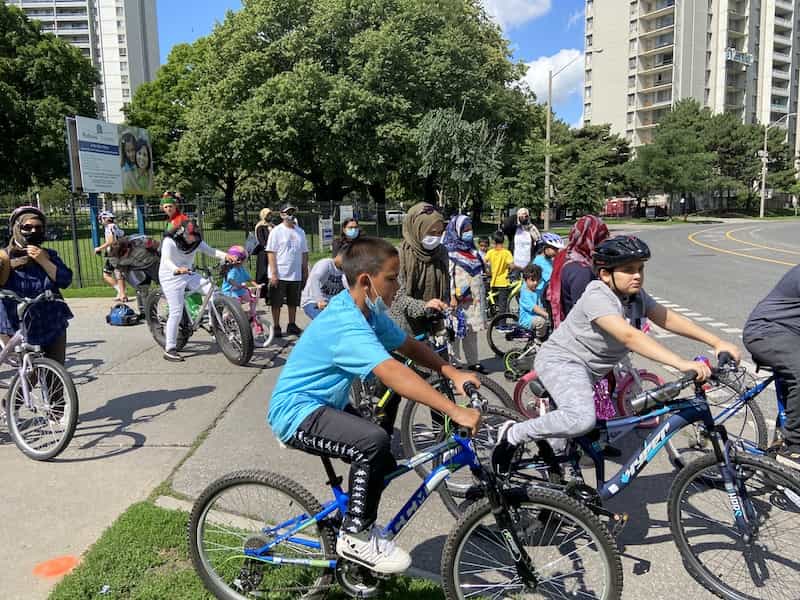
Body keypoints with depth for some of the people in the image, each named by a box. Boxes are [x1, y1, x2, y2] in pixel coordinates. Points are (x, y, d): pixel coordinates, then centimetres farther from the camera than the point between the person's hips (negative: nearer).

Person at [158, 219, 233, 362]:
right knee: (176, 312, -10)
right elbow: (166, 260, -30)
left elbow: (210, 251, -5)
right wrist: (177, 269, -51)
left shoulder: (197, 242, 0)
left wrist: (225, 256, -24)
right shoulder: (169, 241, -17)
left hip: (188, 275, 6)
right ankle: (169, 350, -2)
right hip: (171, 277, -6)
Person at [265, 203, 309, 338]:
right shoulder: (276, 231, -5)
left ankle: (292, 325, 25)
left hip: (296, 275, 5)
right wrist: (273, 273, -15)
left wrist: (305, 271, 10)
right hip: (280, 275, -4)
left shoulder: (300, 232, 10)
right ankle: (276, 327, 13)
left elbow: (304, 253, 14)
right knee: (276, 303, 3)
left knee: (293, 302, 13)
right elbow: (271, 253, -9)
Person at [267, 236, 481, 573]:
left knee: (383, 464, 11)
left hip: (325, 406, 10)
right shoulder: (346, 325, -31)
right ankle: (355, 538, -11)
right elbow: (394, 375, -40)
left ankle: (355, 527, 32)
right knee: (374, 442, -29)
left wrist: (452, 373, -11)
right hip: (296, 411, -10)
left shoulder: (369, 311, 0)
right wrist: (456, 412, -43)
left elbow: (409, 346, 4)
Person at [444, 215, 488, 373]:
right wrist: (452, 297, -21)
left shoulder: (472, 251, 17)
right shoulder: (450, 251, -7)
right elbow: (448, 275, -14)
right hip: (459, 300, -7)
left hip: (474, 299, 7)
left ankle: (473, 362, 20)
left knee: (472, 331, 12)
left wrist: (481, 295, 21)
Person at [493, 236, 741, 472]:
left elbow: (669, 319, -5)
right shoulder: (597, 297, -27)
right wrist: (681, 363, -46)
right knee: (581, 419, -33)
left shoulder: (637, 296, 0)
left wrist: (717, 342, -14)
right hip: (562, 360, -9)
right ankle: (512, 435, -15)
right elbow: (629, 336, -39)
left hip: (591, 368, 9)